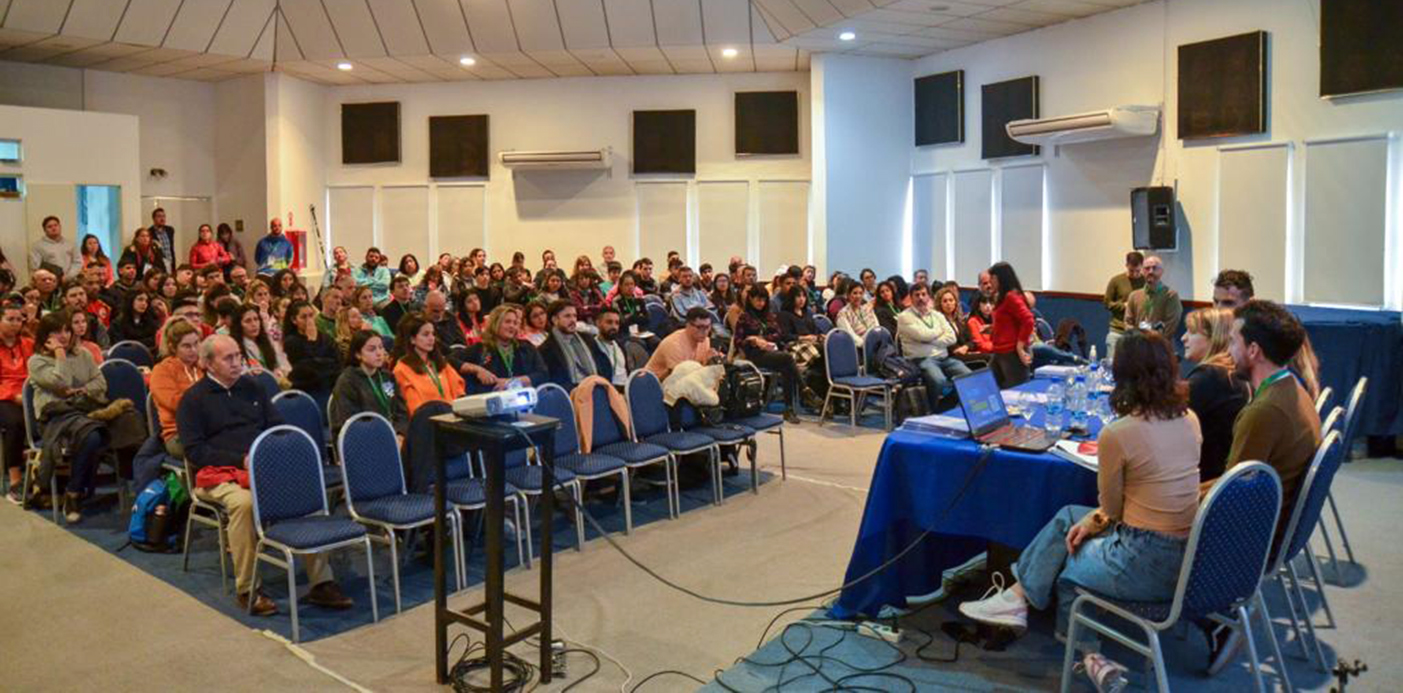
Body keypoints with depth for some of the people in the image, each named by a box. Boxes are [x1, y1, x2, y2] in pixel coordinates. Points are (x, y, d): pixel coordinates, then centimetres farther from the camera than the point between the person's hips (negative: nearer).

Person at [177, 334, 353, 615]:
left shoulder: (250, 386, 19)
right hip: (219, 473, -4)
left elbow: (277, 426, 20)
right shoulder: (193, 399, 5)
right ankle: (245, 589, -23)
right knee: (244, 502, -38)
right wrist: (241, 460, -13)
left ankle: (320, 583, -21)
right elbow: (193, 450, -3)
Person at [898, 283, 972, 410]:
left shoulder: (937, 315, 18)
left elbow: (952, 338, 7)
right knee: (939, 380, -36)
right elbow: (923, 335, -13)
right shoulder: (905, 317, 1)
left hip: (944, 358, 5)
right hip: (921, 360, -5)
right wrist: (941, 331, 5)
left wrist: (931, 340, -6)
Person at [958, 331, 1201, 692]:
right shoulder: (1189, 419, 2)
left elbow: (1112, 508, -5)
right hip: (1187, 556, 7)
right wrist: (1095, 519, 9)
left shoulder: (1116, 434, -20)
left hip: (1147, 564, -7)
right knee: (1068, 516, 19)